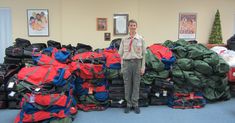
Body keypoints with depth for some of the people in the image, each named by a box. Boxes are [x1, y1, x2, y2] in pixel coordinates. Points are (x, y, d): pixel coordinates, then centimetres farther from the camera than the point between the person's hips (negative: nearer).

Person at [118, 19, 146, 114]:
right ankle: (128, 104, 18)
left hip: (137, 62, -1)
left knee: (136, 84, 6)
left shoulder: (140, 39, 1)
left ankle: (135, 104, 18)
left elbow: (143, 54, 2)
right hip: (127, 63, 1)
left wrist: (143, 67, -2)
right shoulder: (124, 39, 3)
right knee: (127, 84, 6)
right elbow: (120, 53, 5)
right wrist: (122, 66, 2)